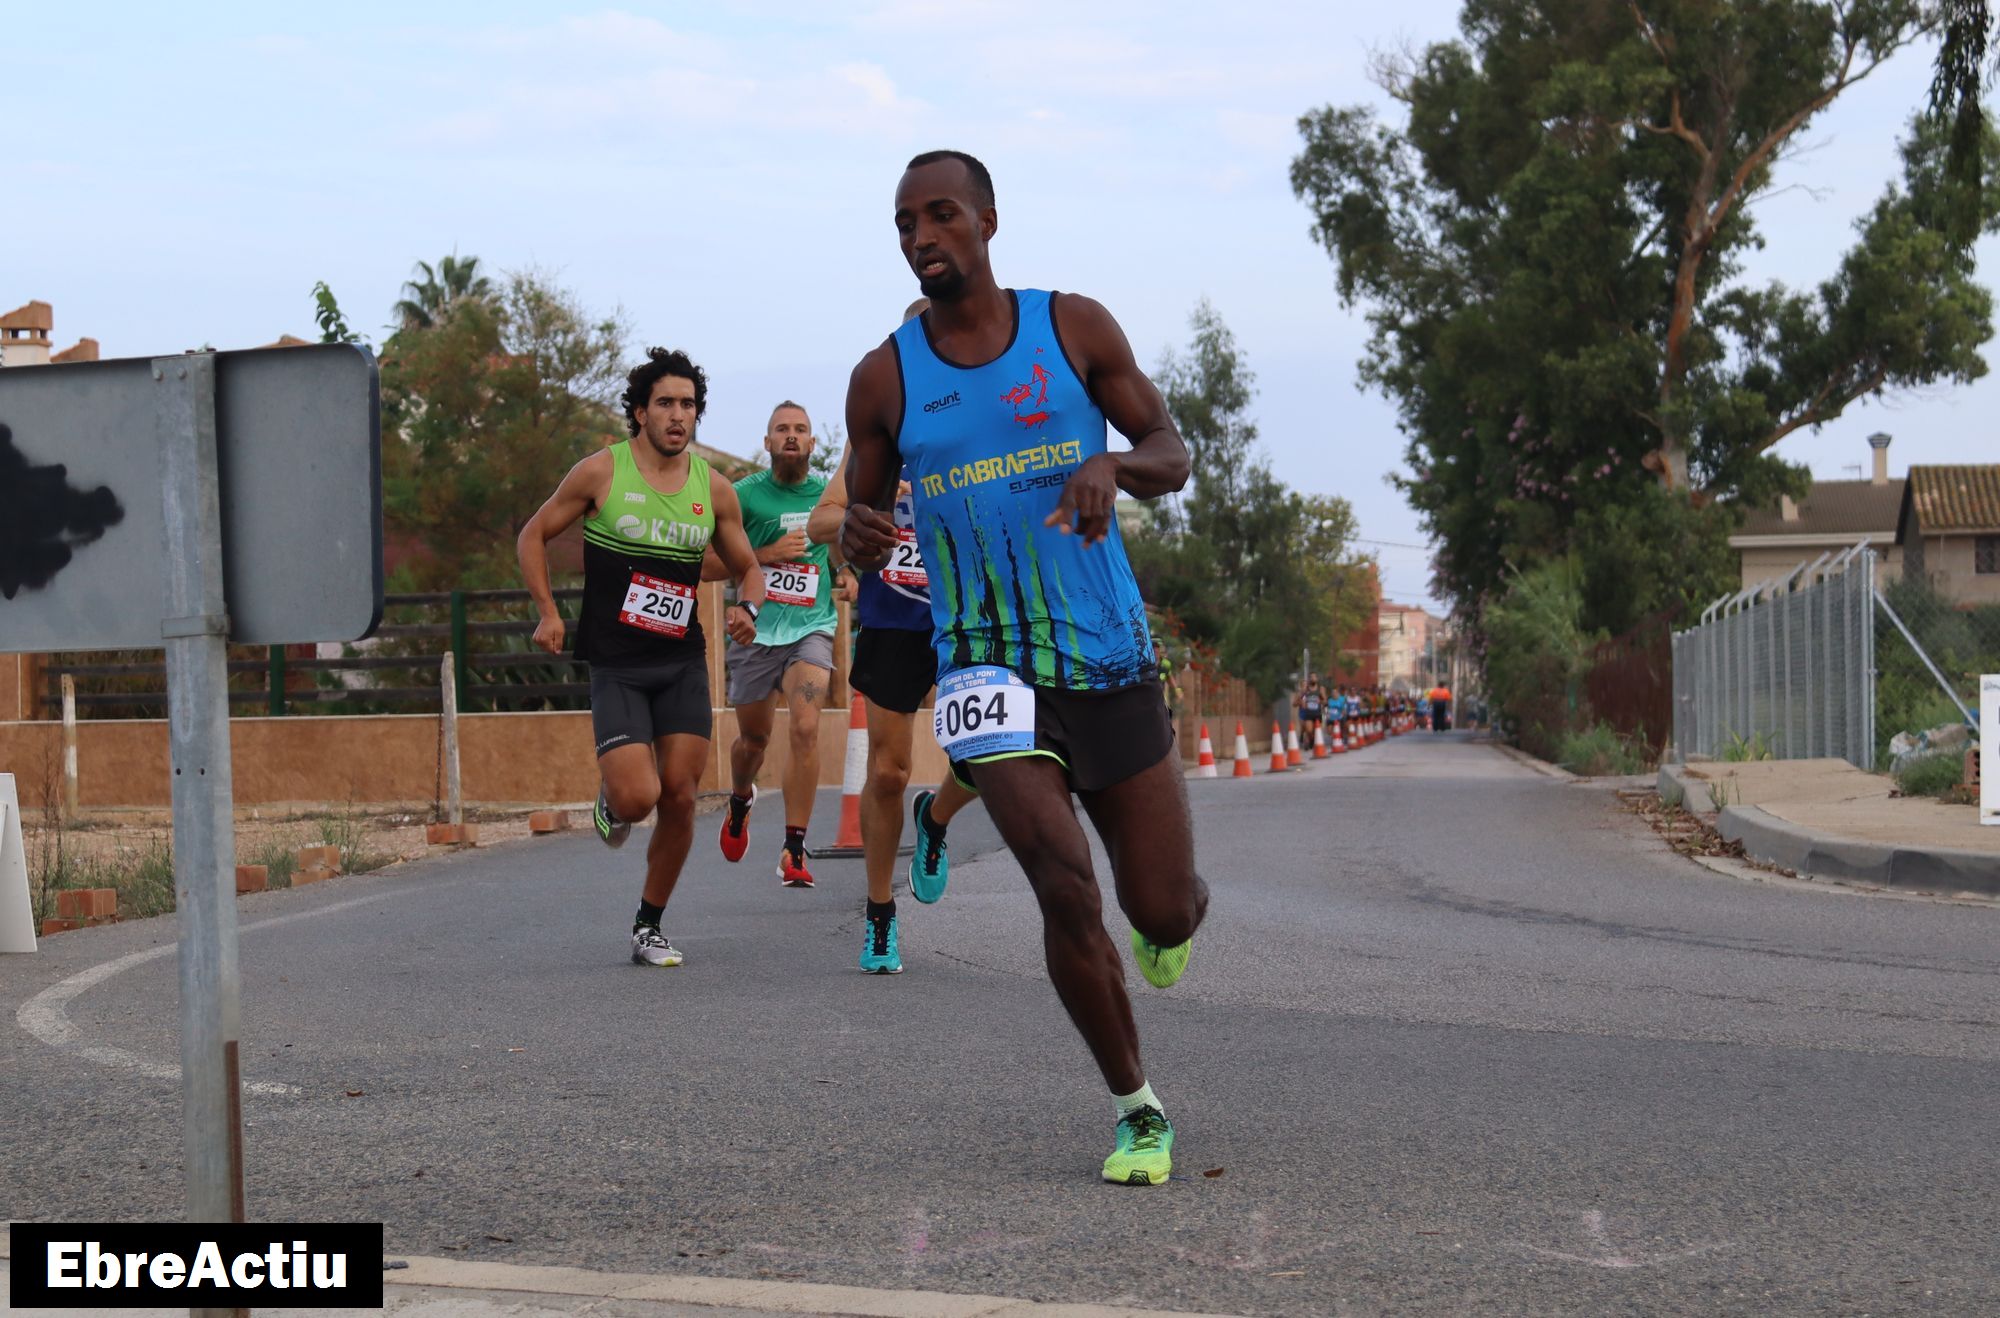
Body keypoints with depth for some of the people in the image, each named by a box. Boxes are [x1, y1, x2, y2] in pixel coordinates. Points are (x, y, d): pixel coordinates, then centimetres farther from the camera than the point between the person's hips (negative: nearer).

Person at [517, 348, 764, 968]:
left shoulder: (713, 488, 4)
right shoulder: (602, 472, -5)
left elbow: (747, 567, 17)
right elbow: (533, 536, 6)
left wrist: (748, 607, -5)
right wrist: (547, 611, -5)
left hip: (684, 665, 3)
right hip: (616, 666, -3)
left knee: (680, 798, -1)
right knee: (638, 797, -17)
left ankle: (649, 928, 16)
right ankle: (610, 800, 23)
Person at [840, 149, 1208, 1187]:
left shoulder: (1074, 328, 1)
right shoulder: (884, 379, 1)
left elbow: (1172, 456, 3)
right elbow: (864, 519, 10)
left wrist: (1113, 464, -21)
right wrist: (858, 536, -15)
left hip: (1109, 657, 1)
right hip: (985, 664, -1)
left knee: (1163, 912, 6)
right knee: (1063, 886, -20)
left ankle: (1173, 916, 47)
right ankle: (1137, 1112, -3)